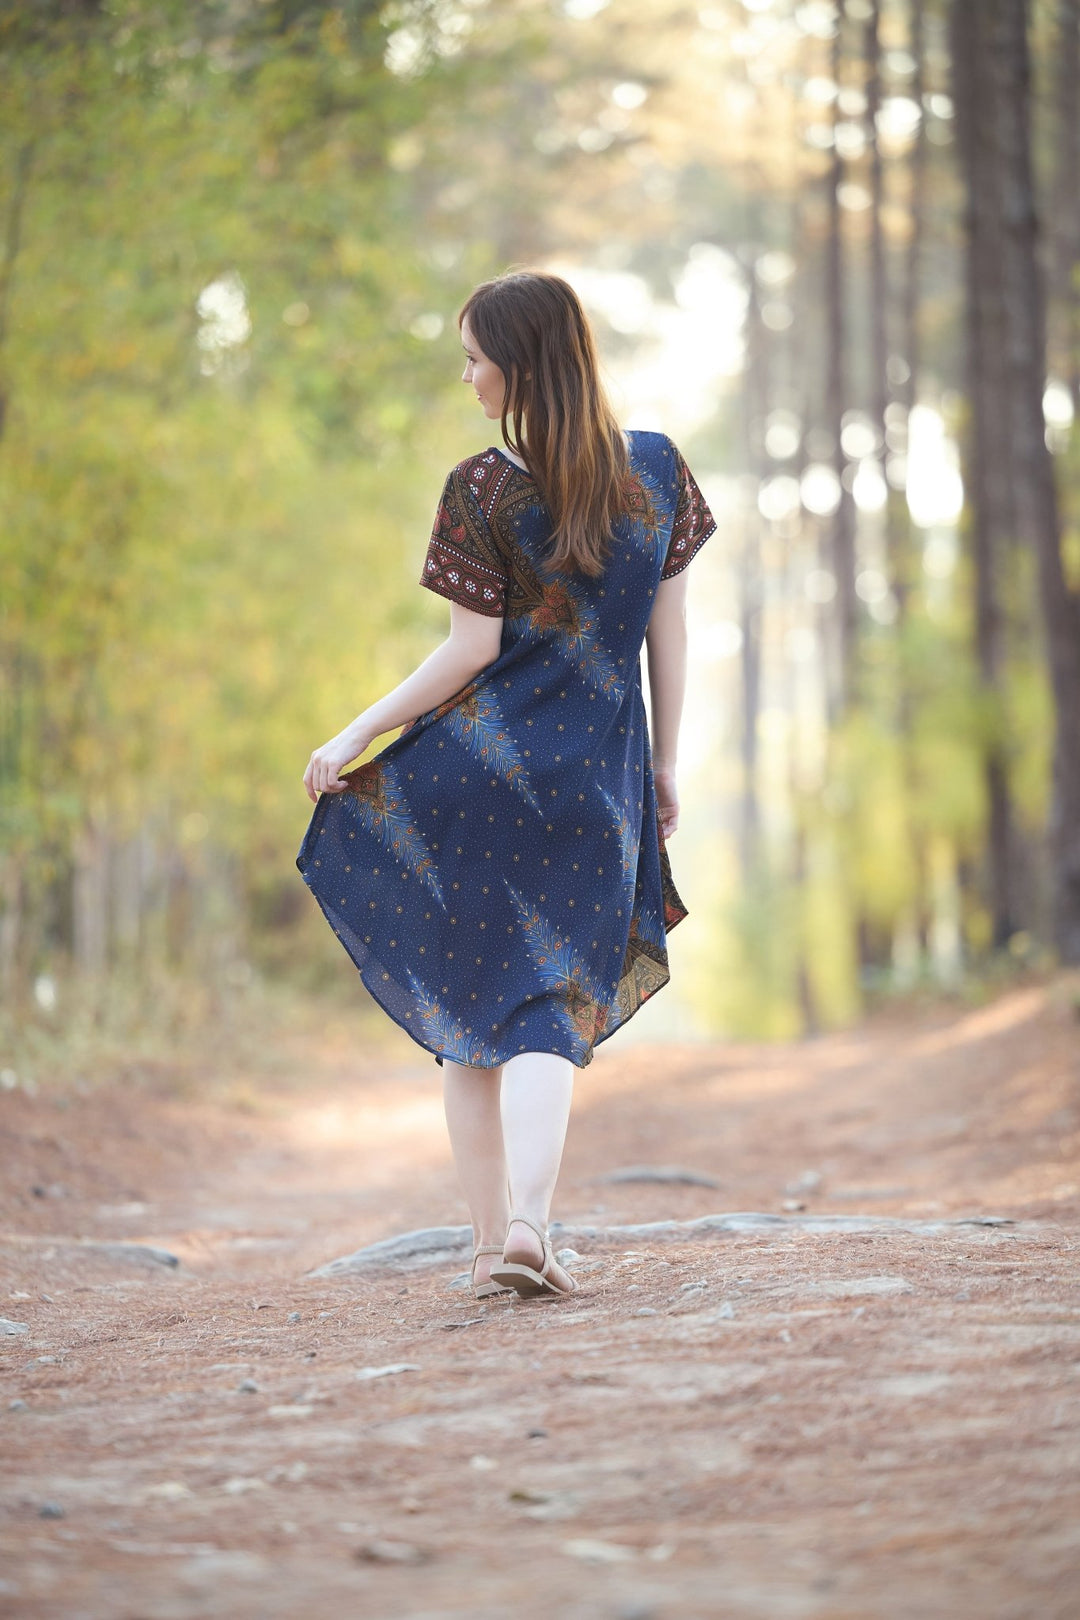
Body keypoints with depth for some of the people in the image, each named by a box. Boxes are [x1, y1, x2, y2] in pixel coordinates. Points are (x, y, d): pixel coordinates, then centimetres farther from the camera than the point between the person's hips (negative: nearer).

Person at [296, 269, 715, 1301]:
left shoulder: (482, 490, -10)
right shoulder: (656, 470, 3)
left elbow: (473, 649, -11)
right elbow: (669, 629, 7)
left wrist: (358, 734, -2)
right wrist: (664, 765, 15)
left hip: (480, 756, -2)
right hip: (597, 775, 2)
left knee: (466, 996, 12)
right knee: (548, 1008, 4)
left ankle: (490, 1235, 12)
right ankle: (527, 1221, -18)